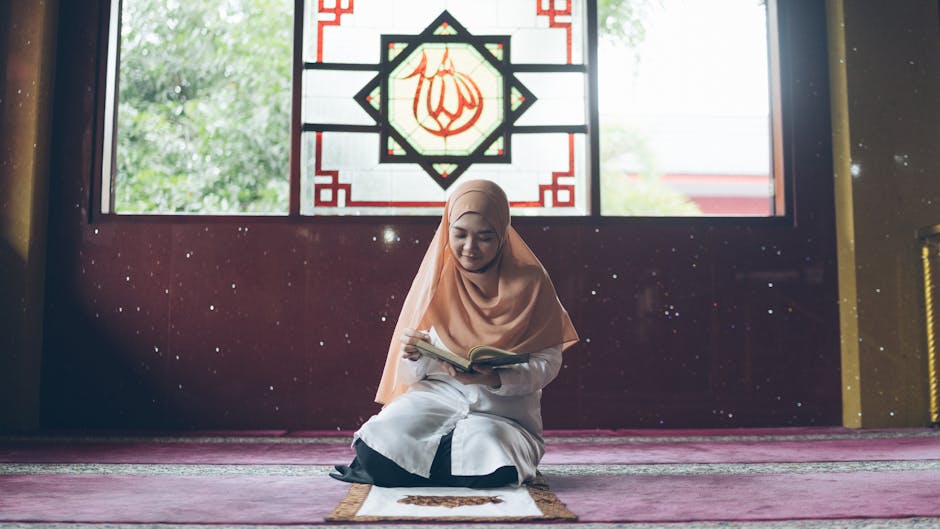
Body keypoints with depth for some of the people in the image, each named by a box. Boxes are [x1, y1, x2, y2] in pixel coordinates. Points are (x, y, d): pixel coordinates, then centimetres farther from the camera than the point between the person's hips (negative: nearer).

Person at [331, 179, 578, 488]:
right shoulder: (437, 279, 4)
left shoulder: (529, 281, -1)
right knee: (381, 440, -27)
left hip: (503, 405, 0)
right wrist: (415, 356, -21)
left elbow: (548, 361, -6)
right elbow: (412, 375, 3)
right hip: (440, 393, 1)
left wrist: (498, 378, -24)